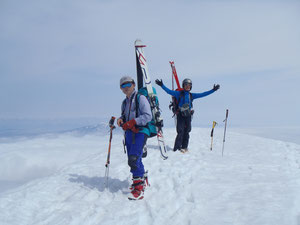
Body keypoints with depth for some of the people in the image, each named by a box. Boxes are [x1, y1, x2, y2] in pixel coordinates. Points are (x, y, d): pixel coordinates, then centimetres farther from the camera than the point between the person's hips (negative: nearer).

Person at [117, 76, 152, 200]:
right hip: (129, 133, 8)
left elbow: (148, 116, -12)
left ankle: (139, 188, -14)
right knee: (132, 159, 13)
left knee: (133, 159, -18)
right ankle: (141, 180, 31)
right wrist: (120, 119, 2)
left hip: (140, 131, -8)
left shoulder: (140, 98, -4)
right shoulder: (125, 102, 19)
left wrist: (132, 122, -19)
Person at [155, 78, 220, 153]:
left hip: (188, 115, 4)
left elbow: (203, 94, 16)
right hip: (180, 115, -4)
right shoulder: (179, 93, 3)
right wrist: (162, 85, -12)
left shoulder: (191, 95, 13)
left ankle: (184, 147, 16)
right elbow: (169, 91, -2)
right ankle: (177, 148, -4)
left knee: (186, 132, 6)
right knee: (180, 132, -9)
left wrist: (213, 90, 16)